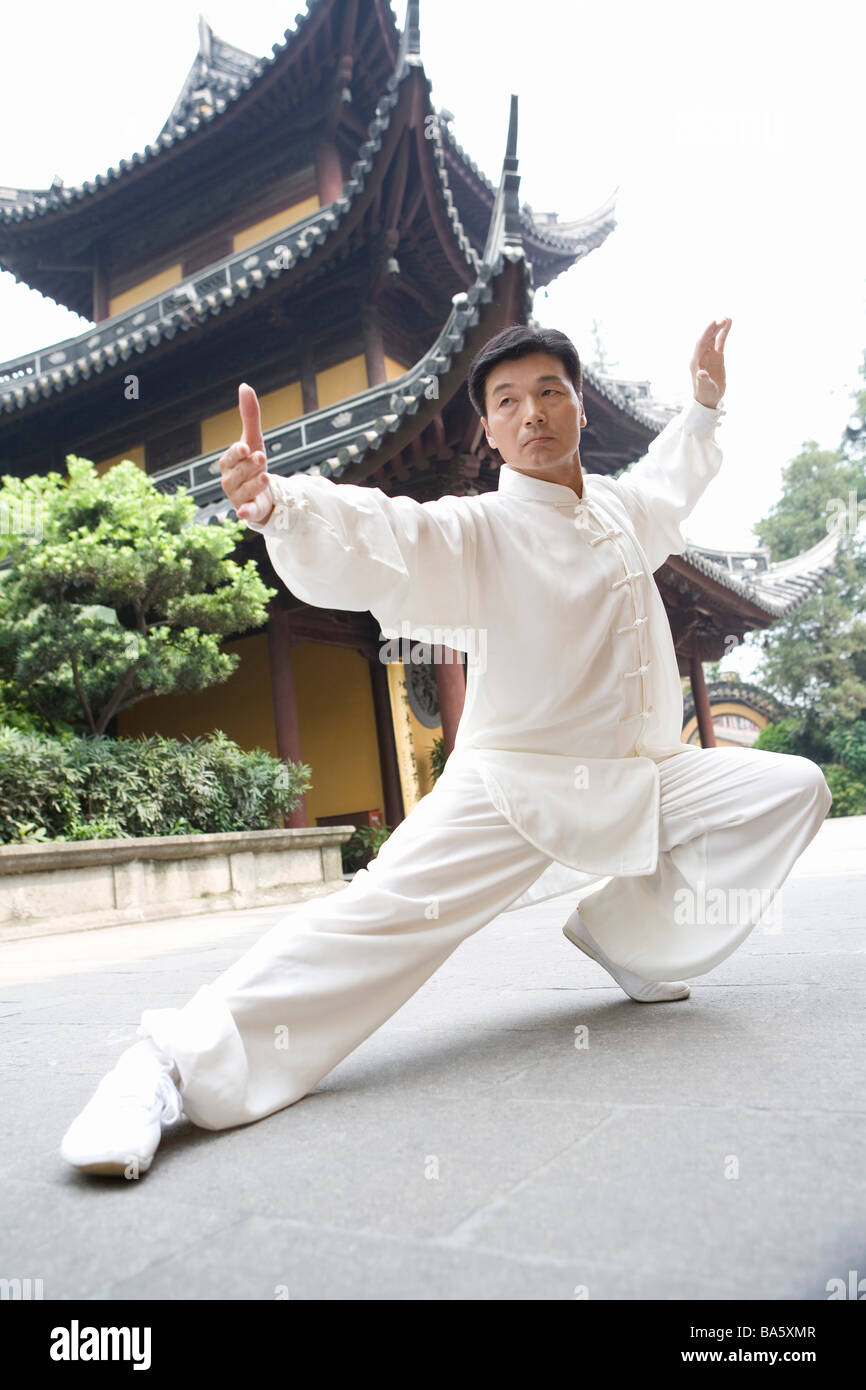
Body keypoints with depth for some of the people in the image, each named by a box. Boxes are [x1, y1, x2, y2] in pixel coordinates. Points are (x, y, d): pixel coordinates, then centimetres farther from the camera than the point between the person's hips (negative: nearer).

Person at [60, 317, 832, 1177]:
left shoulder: (620, 507, 10)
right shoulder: (474, 532, -11)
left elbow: (669, 484, 36)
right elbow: (368, 542, -30)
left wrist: (703, 405, 41)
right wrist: (280, 507, -50)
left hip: (644, 779, 7)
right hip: (512, 790, -7)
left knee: (792, 789, 5)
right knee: (384, 913, -25)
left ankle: (628, 937, 12)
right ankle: (181, 1060, -19)